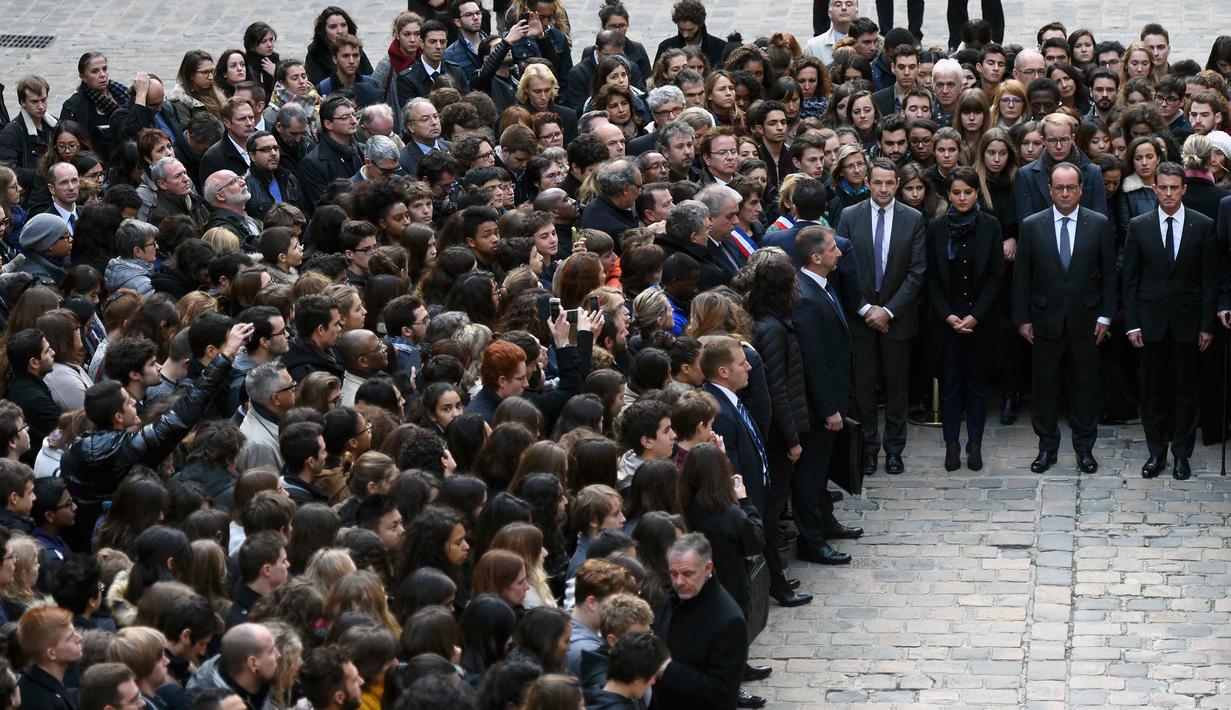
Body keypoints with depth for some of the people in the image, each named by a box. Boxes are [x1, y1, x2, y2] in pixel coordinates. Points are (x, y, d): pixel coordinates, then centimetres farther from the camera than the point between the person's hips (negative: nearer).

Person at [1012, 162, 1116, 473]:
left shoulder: (1099, 224, -1)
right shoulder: (1031, 226, 0)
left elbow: (1109, 274, 2)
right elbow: (1022, 277, 2)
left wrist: (1105, 316, -2)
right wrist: (1022, 318, -1)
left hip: (1085, 319, 0)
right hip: (1046, 319, 0)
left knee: (1086, 385, 7)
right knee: (1043, 385, 6)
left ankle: (1084, 447, 18)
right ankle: (1047, 446, 17)